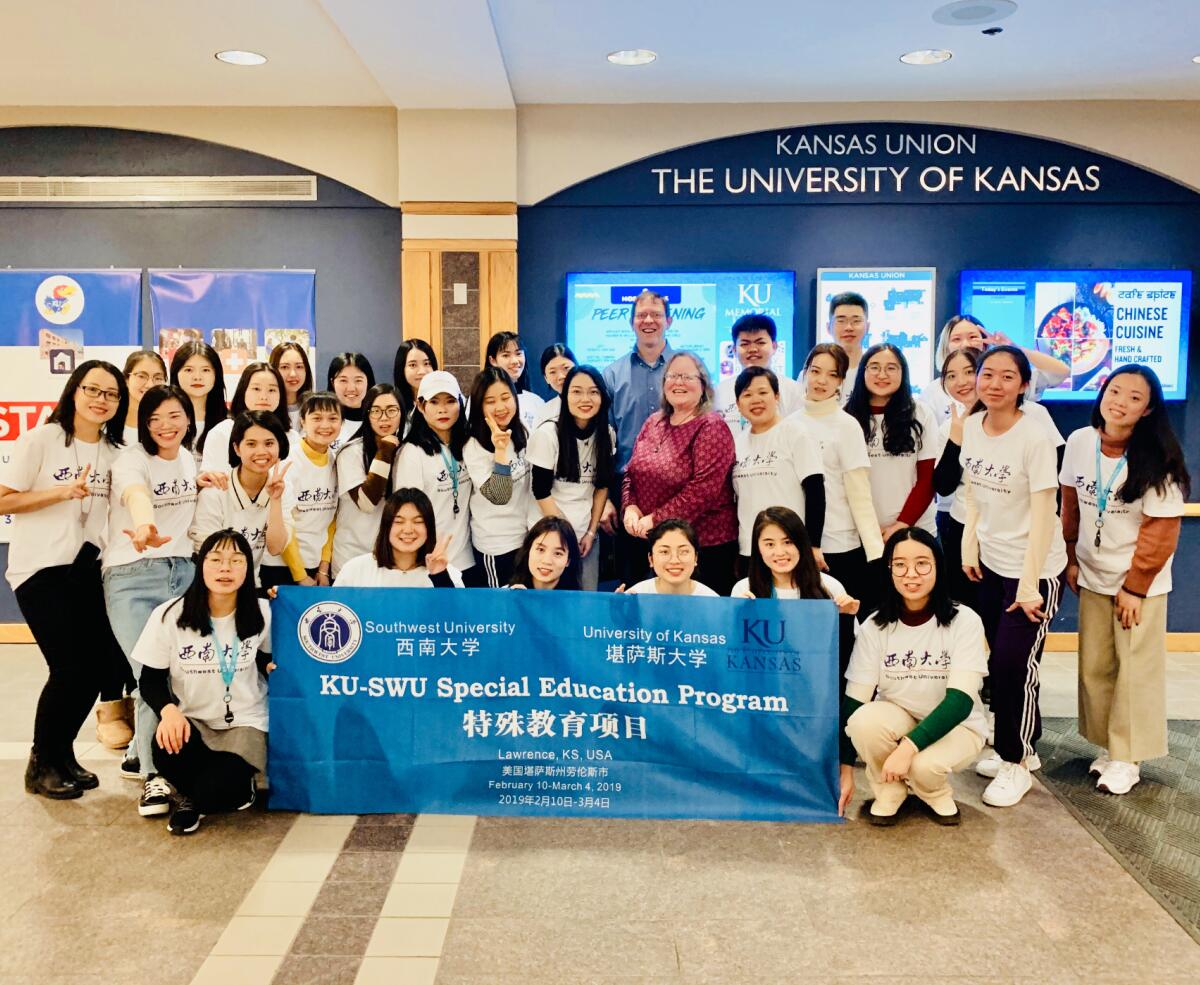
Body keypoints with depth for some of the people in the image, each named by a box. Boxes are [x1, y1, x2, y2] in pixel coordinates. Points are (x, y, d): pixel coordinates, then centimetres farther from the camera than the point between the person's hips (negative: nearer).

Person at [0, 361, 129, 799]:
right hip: (42, 570, -5)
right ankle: (42, 763, 14)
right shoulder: (40, 439, -8)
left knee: (98, 664, 2)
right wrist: (62, 492, -17)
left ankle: (62, 755, 23)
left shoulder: (114, 452, 8)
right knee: (70, 668, -7)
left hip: (88, 569, 6)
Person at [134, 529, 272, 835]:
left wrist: (273, 667, -11)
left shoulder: (262, 613, -7)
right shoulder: (169, 615, -11)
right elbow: (150, 679, -5)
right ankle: (190, 795, 1)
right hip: (192, 720, 1)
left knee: (217, 792, -30)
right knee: (168, 751, -35)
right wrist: (168, 710, -25)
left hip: (244, 722, -1)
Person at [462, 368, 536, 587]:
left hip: (525, 537, 6)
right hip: (496, 546, -6)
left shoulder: (520, 434, 3)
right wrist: (500, 451, -34)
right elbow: (499, 497, -26)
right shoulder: (474, 447, -18)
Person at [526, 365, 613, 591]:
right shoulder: (547, 433, -15)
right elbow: (541, 492, -13)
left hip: (588, 533, 4)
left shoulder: (605, 433, 0)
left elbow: (602, 486, 7)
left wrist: (591, 532, 1)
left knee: (589, 594, 9)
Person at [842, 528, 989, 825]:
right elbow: (853, 701, -10)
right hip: (897, 719, 2)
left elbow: (961, 700, -24)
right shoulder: (874, 627, -12)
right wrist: (845, 769, -13)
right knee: (864, 720, -32)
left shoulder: (965, 621, -18)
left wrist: (908, 747, -36)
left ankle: (938, 795, 3)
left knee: (922, 765, -35)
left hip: (956, 726, -2)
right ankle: (889, 793, -3)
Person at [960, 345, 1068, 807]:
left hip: (1034, 568, -5)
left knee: (1011, 665, -5)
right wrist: (969, 544, 5)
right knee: (1000, 662, 10)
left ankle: (1016, 764, 13)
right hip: (990, 562, 6)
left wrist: (1029, 582, -19)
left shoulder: (1034, 437, -18)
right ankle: (1021, 749, 28)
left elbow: (1043, 513, -18)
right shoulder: (972, 426, -1)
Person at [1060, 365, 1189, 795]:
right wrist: (1071, 559, 9)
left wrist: (1135, 587, -12)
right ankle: (1107, 744, 27)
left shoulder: (1158, 461, -18)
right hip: (1092, 577, 4)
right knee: (1094, 667, 11)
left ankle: (1126, 757, 16)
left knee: (1135, 670, 3)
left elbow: (1161, 532, -14)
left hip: (1141, 583, -4)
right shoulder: (1080, 442, -5)